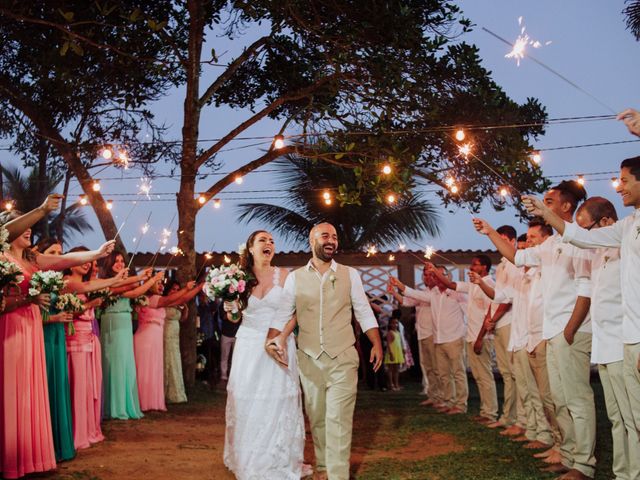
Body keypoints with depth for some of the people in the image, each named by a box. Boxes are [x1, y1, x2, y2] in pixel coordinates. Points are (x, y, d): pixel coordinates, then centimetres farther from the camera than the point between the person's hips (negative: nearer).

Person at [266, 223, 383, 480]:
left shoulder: (350, 274, 4)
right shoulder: (295, 278, 4)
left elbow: (364, 312, 5)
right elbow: (282, 314, 3)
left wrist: (377, 344, -4)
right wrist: (271, 340, -14)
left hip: (343, 357, -1)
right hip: (309, 358, 2)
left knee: (338, 418, -7)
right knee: (316, 417, 12)